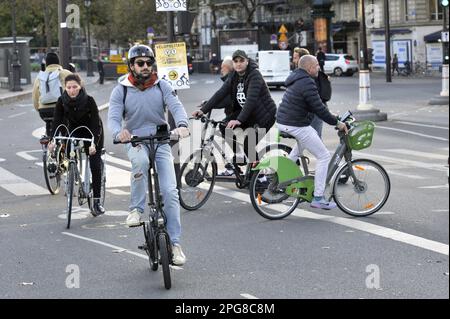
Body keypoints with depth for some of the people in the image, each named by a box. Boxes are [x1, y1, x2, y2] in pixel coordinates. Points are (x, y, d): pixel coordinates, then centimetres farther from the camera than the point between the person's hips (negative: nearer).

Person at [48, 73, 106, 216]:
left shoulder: (89, 100, -28)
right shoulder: (62, 101, -19)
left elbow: (96, 123, -30)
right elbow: (56, 121, -20)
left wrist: (94, 144, -42)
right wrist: (52, 140, -35)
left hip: (93, 133, -4)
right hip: (74, 131, 4)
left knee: (95, 165, -11)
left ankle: (97, 201, -6)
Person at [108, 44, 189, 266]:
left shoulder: (162, 87, 2)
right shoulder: (121, 90, -1)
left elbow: (176, 107, -12)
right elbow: (113, 117, -12)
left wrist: (182, 125, -36)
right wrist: (118, 132, -36)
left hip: (161, 141, 1)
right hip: (135, 142, -1)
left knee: (170, 192, -10)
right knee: (140, 160, -39)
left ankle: (174, 243, -3)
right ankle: (136, 209, -22)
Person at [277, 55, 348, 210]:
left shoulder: (296, 79, 15)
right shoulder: (307, 83, -17)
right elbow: (319, 108, -19)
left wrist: (331, 116, 23)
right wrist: (336, 123, -9)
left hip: (282, 122, 9)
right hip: (297, 126, -9)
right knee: (324, 156, -1)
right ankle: (318, 198, -1)